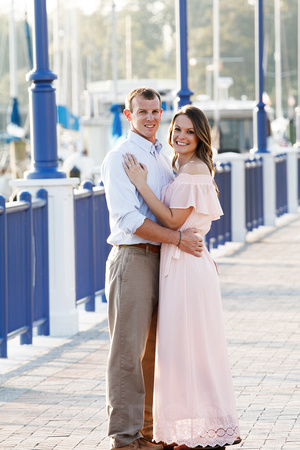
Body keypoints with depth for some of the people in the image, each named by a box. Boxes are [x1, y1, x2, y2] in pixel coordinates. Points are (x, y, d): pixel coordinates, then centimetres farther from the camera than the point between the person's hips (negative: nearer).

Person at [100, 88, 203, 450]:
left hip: (162, 258, 8)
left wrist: (199, 250, 14)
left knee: (154, 351, 11)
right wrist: (179, 238, -16)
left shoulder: (163, 159, 18)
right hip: (132, 258, -8)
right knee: (128, 350, -6)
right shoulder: (119, 158, -7)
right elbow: (129, 219, -16)